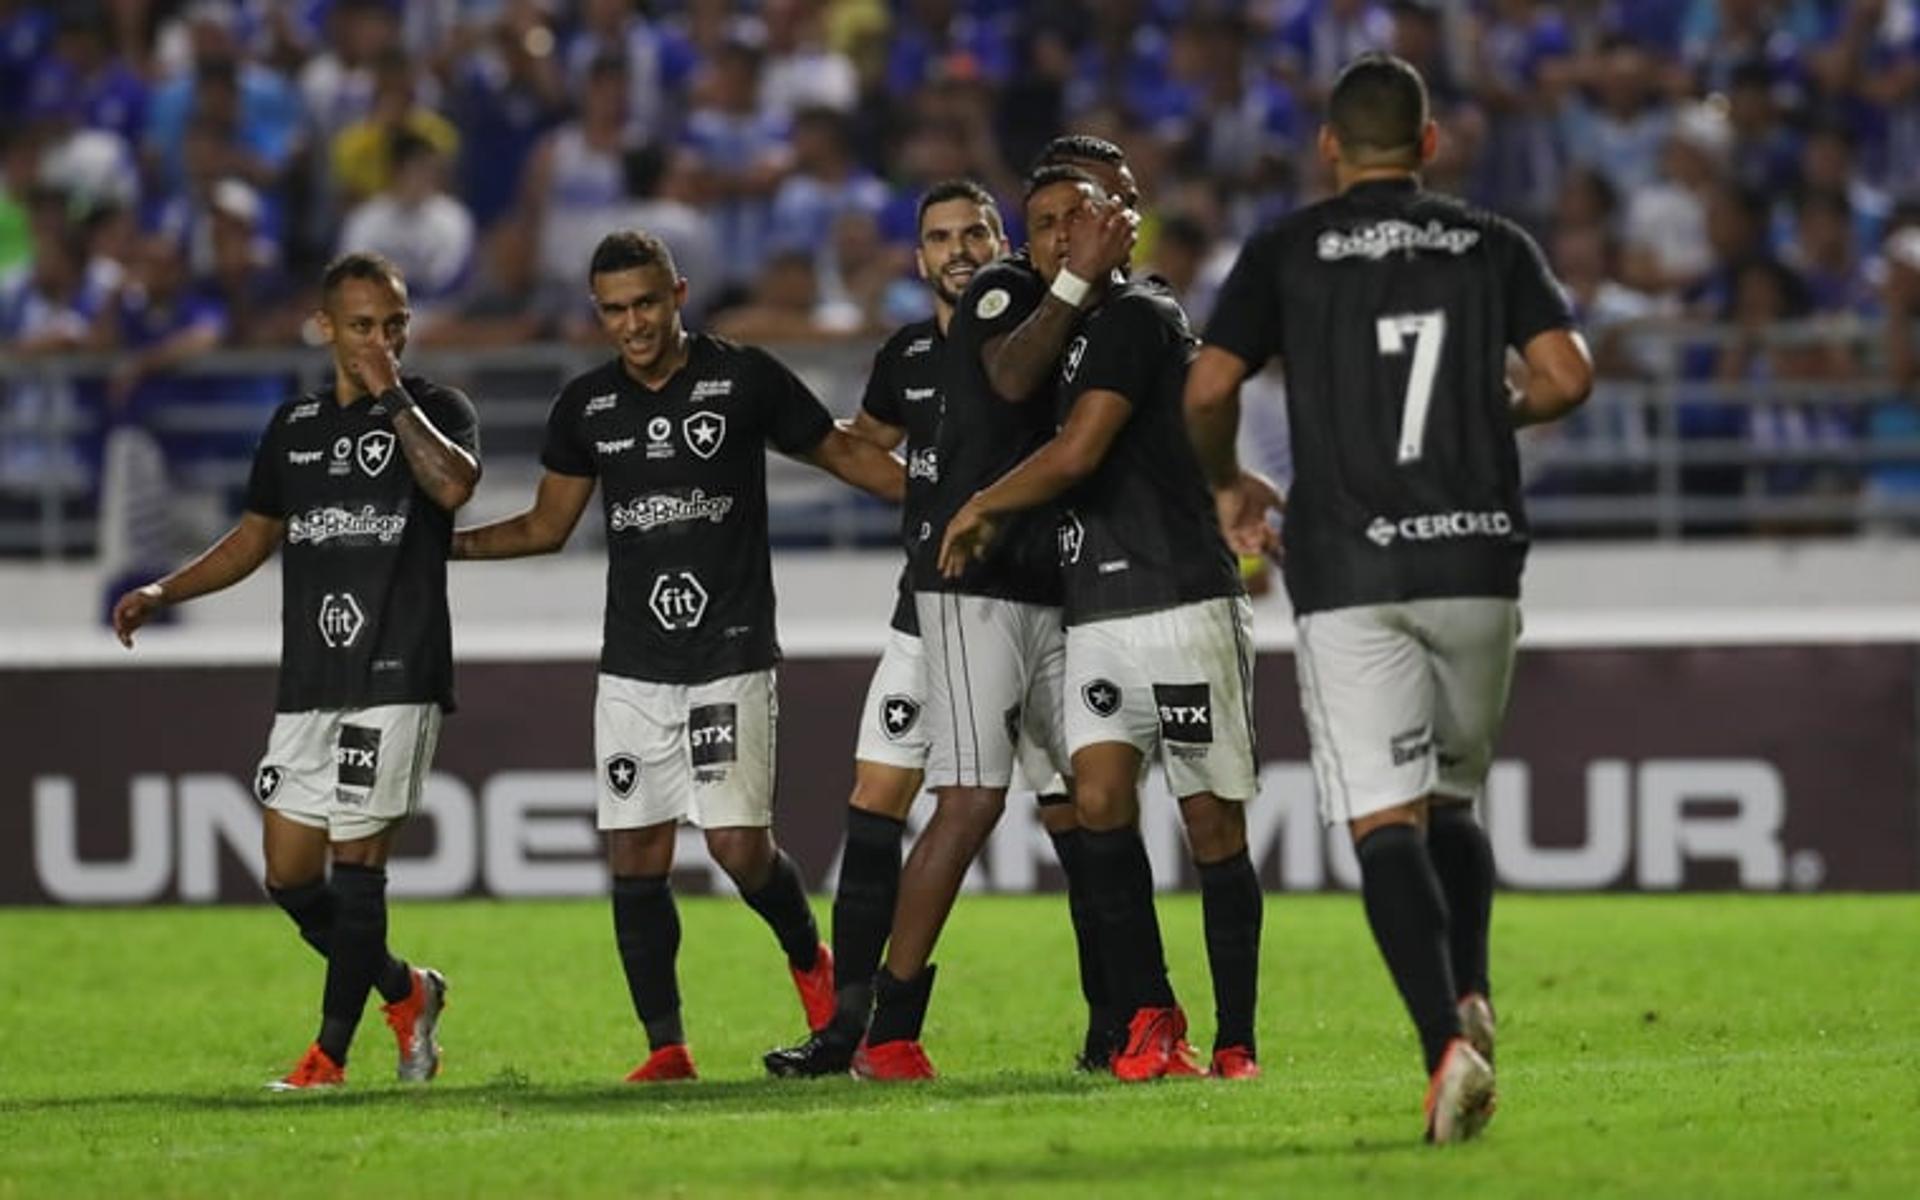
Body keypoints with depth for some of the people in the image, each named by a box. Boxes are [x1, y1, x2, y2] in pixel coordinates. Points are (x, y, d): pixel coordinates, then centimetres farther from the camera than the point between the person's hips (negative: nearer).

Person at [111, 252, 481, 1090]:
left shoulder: (436, 410, 0)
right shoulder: (295, 424, 15)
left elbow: (455, 485, -23)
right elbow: (257, 534, 25)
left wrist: (393, 397, -16)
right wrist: (163, 592, 16)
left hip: (397, 676, -6)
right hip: (308, 681, 6)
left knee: (357, 860, -9)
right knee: (290, 877, 4)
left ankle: (331, 1053, -1)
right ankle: (404, 992, 24)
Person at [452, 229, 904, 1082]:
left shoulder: (745, 380, -4)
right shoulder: (586, 404, 7)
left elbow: (844, 454, 7)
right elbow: (548, 525, 18)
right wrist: (437, 544, 6)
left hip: (730, 657, -4)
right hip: (633, 668, 4)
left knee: (739, 844, -12)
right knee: (636, 857, 0)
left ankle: (809, 961, 18)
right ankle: (665, 1046, 7)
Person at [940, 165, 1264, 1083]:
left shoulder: (1138, 316, -9)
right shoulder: (1072, 333, 19)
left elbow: (1077, 455, -16)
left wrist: (979, 510, -1)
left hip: (1184, 603, -8)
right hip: (1097, 617, 8)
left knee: (1213, 823, -3)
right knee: (1100, 800, -9)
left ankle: (1235, 1042, 2)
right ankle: (1150, 1019, -5)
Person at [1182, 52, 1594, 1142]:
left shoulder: (1286, 252, 4)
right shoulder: (1494, 245, 8)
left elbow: (1209, 391, -3)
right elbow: (1568, 375, -3)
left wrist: (1230, 485, 17)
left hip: (1348, 570, -2)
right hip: (1478, 560, 2)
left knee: (1387, 823, -6)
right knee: (1455, 796, 20)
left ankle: (1446, 1042, -23)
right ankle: (1469, 992, -1)